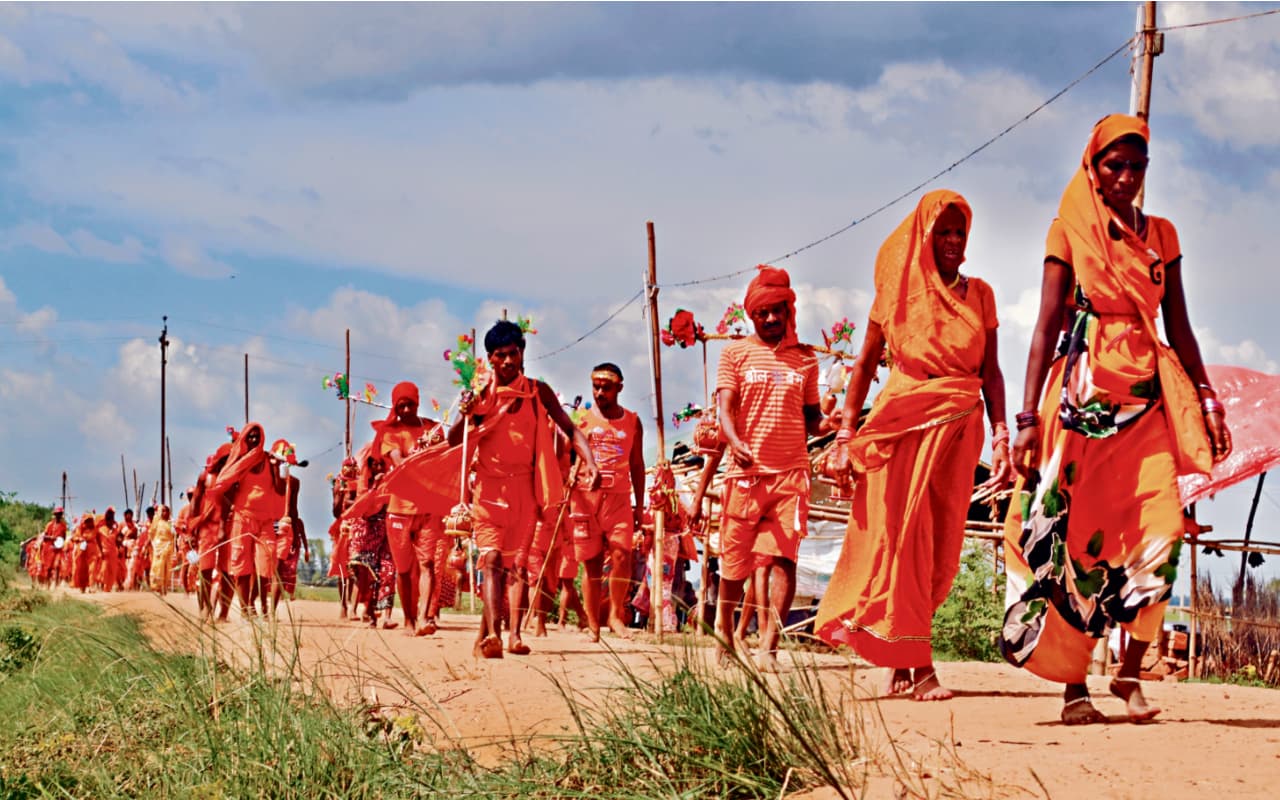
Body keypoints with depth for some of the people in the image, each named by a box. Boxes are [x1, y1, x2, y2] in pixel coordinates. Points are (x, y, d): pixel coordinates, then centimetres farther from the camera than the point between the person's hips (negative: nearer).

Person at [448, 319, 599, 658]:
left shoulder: (537, 392, 4)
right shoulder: (481, 395, 3)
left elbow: (569, 429, 0)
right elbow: (453, 441, 3)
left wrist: (589, 462, -16)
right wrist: (465, 416, -19)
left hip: (524, 487, 1)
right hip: (488, 486, -1)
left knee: (518, 561, 1)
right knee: (492, 558, -13)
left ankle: (514, 634, 0)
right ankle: (492, 633, -25)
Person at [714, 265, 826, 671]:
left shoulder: (805, 358, 14)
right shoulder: (736, 353, 7)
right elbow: (724, 407, -4)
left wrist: (827, 423, -5)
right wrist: (735, 442, -23)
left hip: (791, 470, 1)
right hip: (746, 470, -1)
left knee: (783, 558, -11)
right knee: (735, 561, 5)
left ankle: (768, 647, -13)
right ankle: (724, 630, 27)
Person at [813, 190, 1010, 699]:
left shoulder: (978, 294, 10)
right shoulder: (899, 291, 5)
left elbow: (991, 371, 8)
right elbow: (865, 365, 7)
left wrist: (1001, 437, -3)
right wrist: (846, 434, 0)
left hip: (958, 427, 2)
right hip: (902, 422, -2)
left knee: (941, 546, 1)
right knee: (902, 536, -9)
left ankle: (895, 655, 13)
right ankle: (918, 665, -11)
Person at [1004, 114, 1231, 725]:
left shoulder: (1161, 235, 15)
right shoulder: (1069, 230, 4)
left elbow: (1178, 327, 16)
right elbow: (1047, 325, -1)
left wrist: (1206, 398, 7)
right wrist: (1029, 416, -8)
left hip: (1148, 397, 3)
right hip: (1083, 394, -3)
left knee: (1161, 527, -13)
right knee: (1079, 534, -6)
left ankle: (1130, 673, -4)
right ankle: (1074, 685, 0)